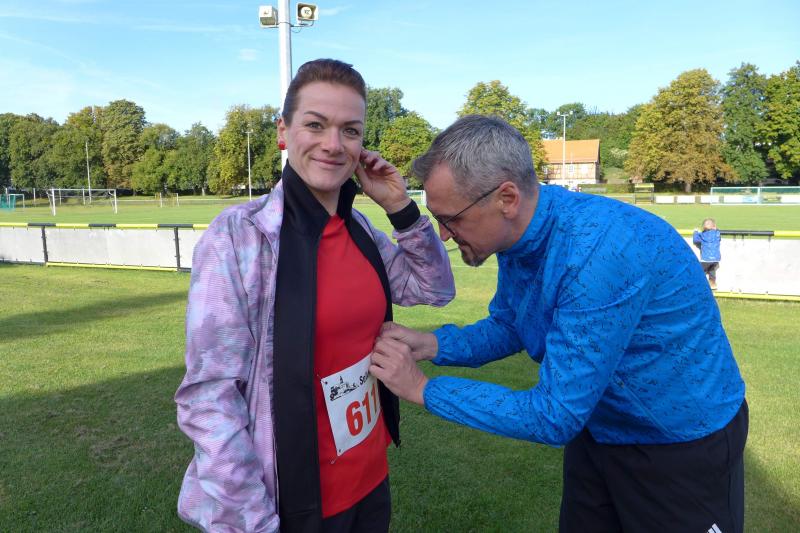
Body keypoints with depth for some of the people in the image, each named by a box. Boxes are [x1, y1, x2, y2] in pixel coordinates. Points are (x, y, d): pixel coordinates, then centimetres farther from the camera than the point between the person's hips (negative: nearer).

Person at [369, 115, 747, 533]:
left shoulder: (602, 250, -36)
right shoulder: (518, 233, -10)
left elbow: (556, 416, -31)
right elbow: (507, 329, 5)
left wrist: (422, 388, -26)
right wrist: (431, 344, -13)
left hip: (684, 448, -7)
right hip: (595, 429, 7)